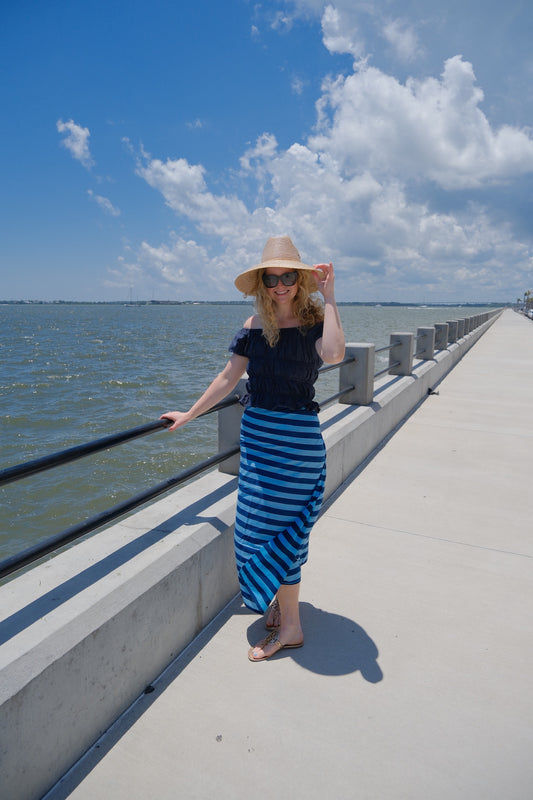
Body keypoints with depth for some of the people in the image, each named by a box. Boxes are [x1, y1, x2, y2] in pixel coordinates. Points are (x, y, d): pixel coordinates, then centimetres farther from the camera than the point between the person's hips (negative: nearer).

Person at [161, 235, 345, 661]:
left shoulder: (315, 321, -8)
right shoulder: (254, 326, 5)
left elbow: (334, 354, -31)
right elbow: (229, 377, 11)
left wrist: (329, 298, -24)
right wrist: (190, 414, 14)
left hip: (297, 435, -5)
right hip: (256, 432, 5)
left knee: (277, 525, -1)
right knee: (265, 523, 15)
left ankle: (290, 627, 17)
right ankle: (282, 598, 38)